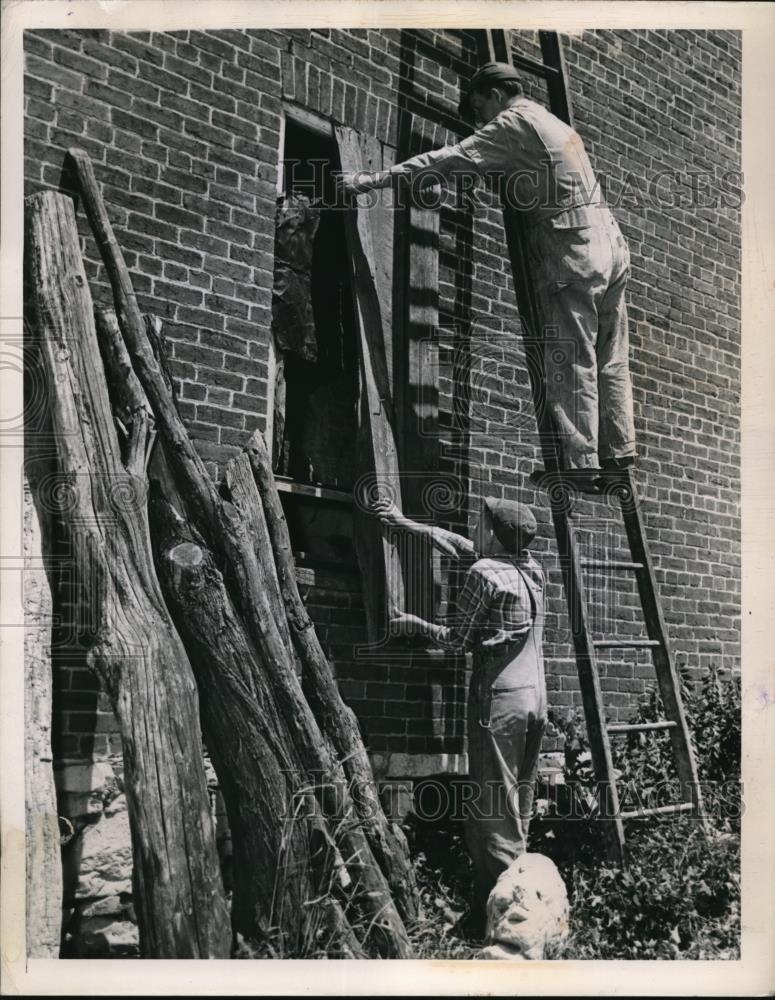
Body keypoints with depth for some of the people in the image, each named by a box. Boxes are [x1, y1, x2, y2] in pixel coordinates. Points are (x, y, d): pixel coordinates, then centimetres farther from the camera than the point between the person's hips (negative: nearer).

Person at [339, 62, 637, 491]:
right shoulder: (557, 126, 25)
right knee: (610, 361, 9)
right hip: (611, 247, 9)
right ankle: (618, 454, 11)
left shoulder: (514, 122, -4)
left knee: (570, 365, -8)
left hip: (572, 254, -9)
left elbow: (449, 161, -12)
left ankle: (580, 466, -9)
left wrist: (373, 180, -13)